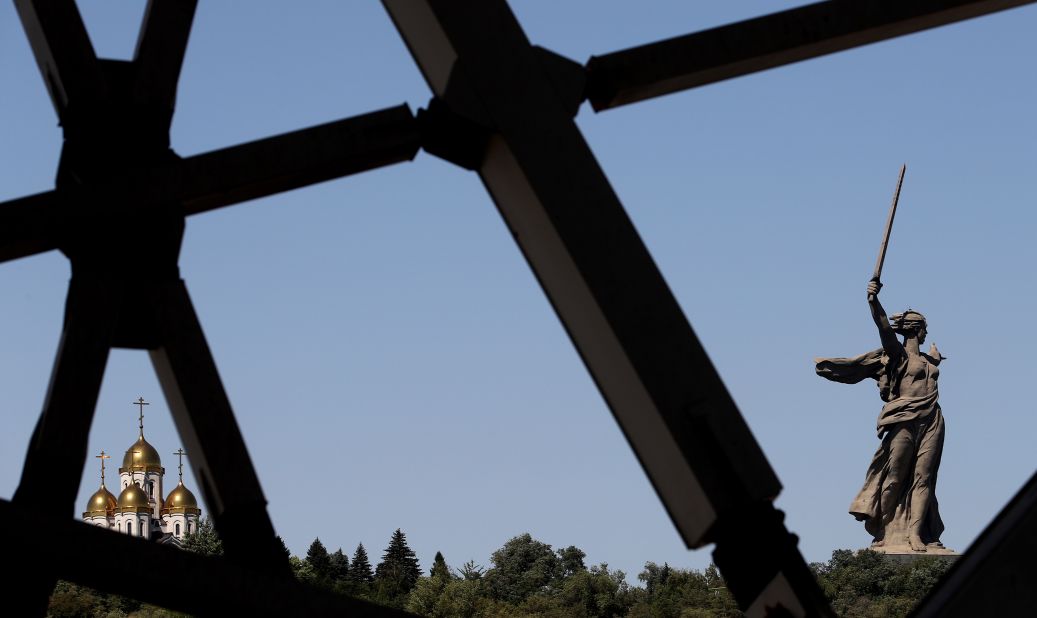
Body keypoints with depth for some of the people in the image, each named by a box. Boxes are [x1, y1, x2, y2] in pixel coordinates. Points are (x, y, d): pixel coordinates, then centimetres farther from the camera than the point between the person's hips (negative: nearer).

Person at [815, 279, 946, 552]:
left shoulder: (928, 360, 23)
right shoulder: (897, 353, 3)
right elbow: (884, 328, -14)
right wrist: (873, 301, -26)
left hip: (931, 423, 6)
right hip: (904, 421, -6)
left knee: (923, 477, -4)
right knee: (894, 477, -8)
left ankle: (915, 533, -10)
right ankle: (884, 533, -7)